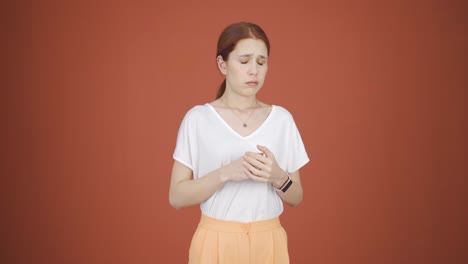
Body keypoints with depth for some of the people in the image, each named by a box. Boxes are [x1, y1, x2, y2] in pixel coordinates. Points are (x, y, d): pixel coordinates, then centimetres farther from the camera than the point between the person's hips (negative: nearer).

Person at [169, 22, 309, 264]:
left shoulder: (282, 118, 0)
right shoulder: (197, 118, -5)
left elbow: (296, 198, 4)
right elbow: (177, 197, -7)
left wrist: (278, 177, -16)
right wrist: (225, 173, -20)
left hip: (269, 243, 2)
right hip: (216, 242, -2)